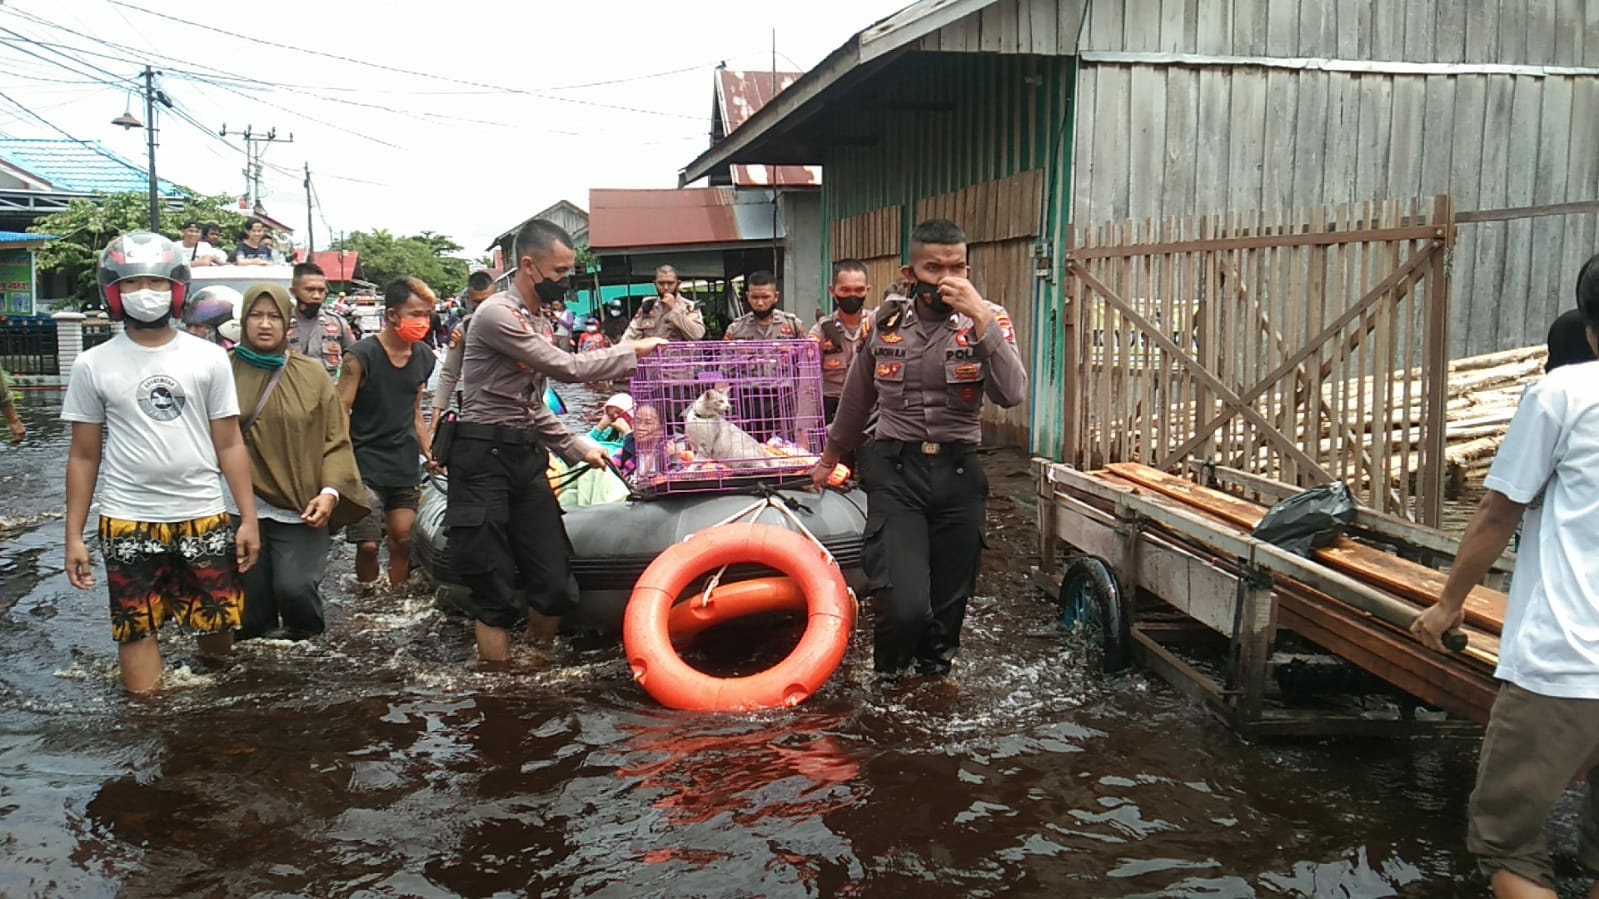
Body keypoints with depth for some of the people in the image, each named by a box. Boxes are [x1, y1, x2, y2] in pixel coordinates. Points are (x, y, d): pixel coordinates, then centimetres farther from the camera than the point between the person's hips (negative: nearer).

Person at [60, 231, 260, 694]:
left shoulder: (209, 358, 0)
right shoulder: (93, 365, 0)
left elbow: (229, 445, 3)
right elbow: (83, 456, 5)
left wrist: (249, 519, 0)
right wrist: (74, 536, 2)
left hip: (203, 516, 0)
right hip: (127, 521, 0)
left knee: (217, 629, 9)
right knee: (137, 630, 6)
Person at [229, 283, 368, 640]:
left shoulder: (311, 374, 5)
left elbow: (336, 440, 4)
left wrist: (330, 492, -9)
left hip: (299, 508, -1)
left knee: (295, 587, -13)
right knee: (250, 597, 3)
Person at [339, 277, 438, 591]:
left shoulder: (424, 359, 8)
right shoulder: (361, 356, -10)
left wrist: (428, 451, 9)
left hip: (406, 466, 5)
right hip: (366, 466, -5)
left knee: (402, 540, 8)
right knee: (368, 544, -8)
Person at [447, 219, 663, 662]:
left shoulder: (541, 322, 16)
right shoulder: (496, 314, -14)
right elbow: (568, 369, -17)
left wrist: (577, 448, 15)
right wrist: (632, 352, -7)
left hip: (527, 456, 8)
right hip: (485, 458, -8)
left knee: (554, 587, 8)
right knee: (496, 595, -4)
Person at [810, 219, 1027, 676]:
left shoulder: (988, 320, -2)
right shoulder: (883, 322, 2)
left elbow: (1012, 394, -19)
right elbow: (856, 398, 18)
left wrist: (980, 318, -24)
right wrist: (830, 456, 29)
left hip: (958, 472, 1)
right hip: (894, 471, -1)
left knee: (949, 604, 11)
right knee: (904, 604, -16)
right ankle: (887, 680, 15)